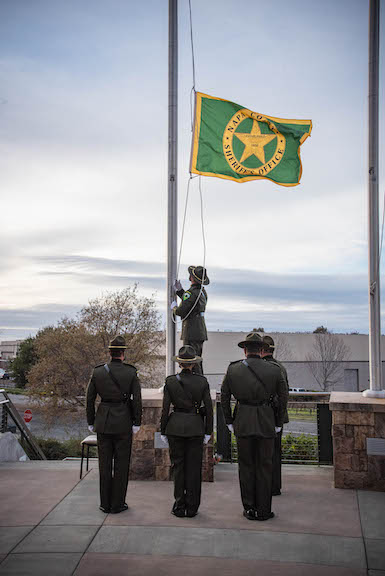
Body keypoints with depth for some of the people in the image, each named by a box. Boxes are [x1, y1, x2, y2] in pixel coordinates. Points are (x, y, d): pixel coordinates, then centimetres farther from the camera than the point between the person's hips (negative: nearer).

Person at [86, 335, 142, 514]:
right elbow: (137, 400, -8)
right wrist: (136, 423, 2)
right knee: (121, 464, 7)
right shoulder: (131, 373, -7)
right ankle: (117, 504, 11)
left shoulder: (97, 372, -2)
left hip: (103, 422, 2)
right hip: (123, 422, -2)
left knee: (104, 463, 10)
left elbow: (90, 399, 2)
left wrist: (91, 423, 11)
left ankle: (105, 504, 16)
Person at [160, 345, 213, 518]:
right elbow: (209, 408, -3)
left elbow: (165, 409, -4)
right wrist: (208, 432, 6)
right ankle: (192, 508, 13)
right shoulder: (202, 381, -4)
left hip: (175, 427, 0)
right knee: (194, 468, 8)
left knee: (178, 467, 10)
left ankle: (179, 507, 13)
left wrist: (163, 432, 5)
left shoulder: (170, 381, -5)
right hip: (196, 427, 0)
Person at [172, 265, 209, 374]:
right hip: (201, 332, 9)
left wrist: (174, 307, 1)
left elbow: (181, 311, -20)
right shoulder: (203, 292, 11)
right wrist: (179, 290, 24)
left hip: (191, 334, -9)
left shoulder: (191, 293, -18)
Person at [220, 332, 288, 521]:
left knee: (246, 466, 11)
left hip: (242, 424, 0)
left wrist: (229, 422, 12)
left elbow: (224, 397, 3)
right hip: (266, 423, 0)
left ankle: (249, 509, 16)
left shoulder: (232, 369, -1)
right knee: (264, 467, 8)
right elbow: (283, 398, 3)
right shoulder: (274, 370, -2)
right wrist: (278, 424, 12)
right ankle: (263, 510, 14)